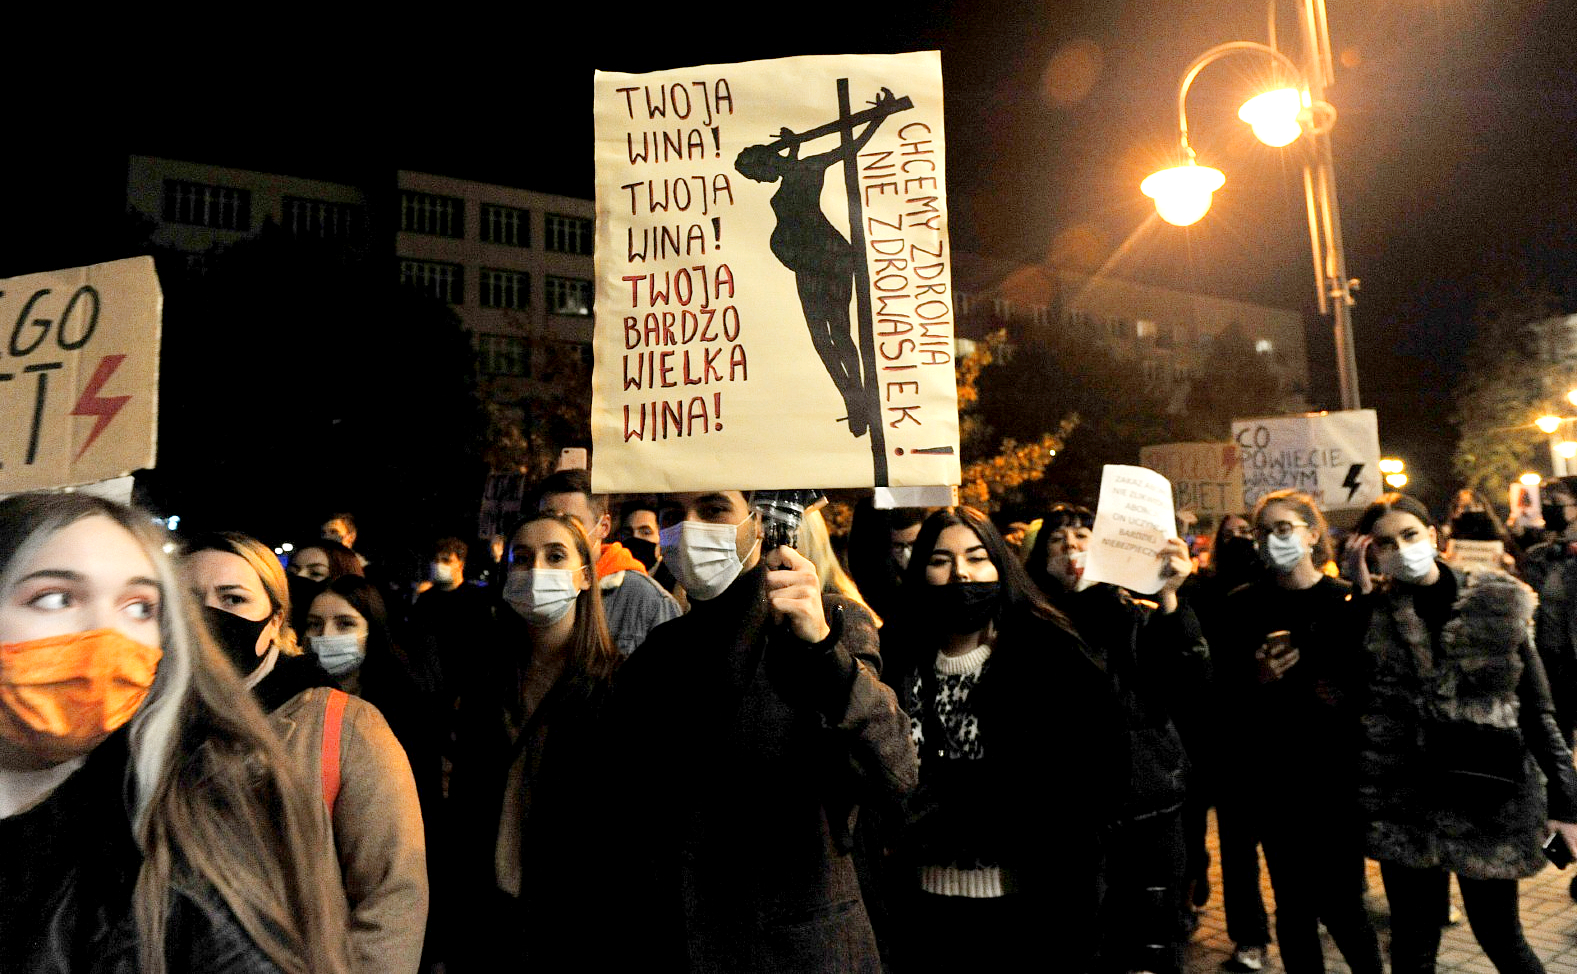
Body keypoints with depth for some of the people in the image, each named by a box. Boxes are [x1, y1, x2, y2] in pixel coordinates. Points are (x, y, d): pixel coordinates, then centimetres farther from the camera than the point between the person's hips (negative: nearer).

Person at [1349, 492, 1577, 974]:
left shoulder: (1498, 603, -2)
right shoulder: (1372, 611, -1)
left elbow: (1537, 710, 1)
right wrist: (1362, 594, -13)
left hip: (1488, 797, 0)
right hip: (1406, 804, 1)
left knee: (1499, 935, 12)